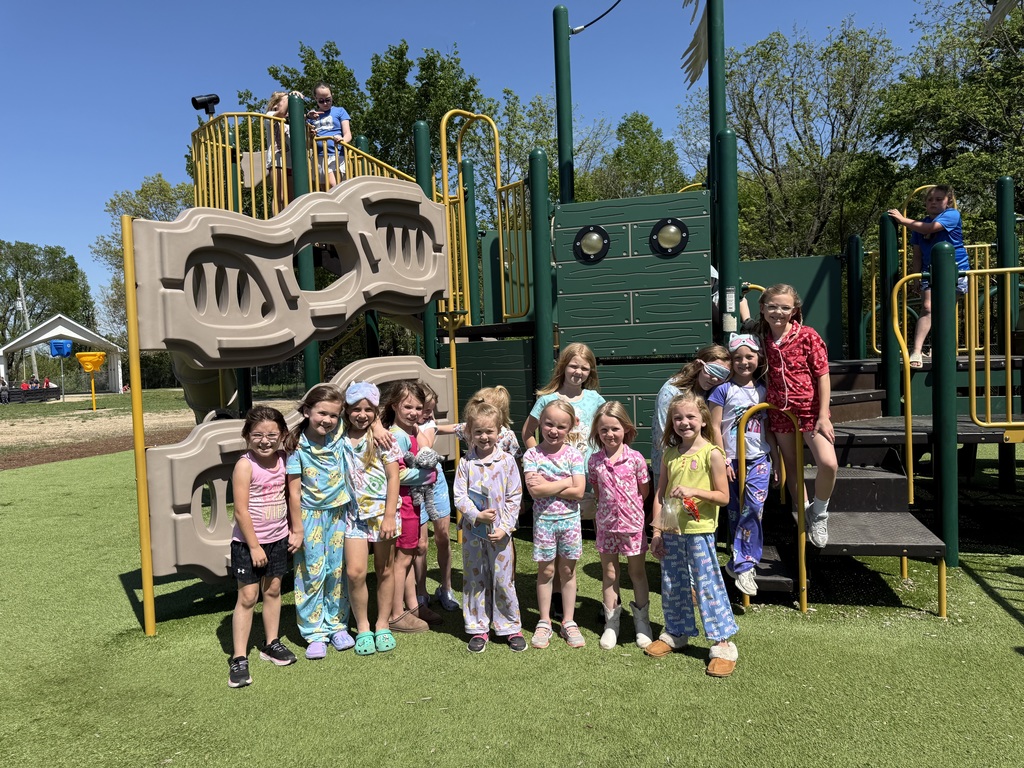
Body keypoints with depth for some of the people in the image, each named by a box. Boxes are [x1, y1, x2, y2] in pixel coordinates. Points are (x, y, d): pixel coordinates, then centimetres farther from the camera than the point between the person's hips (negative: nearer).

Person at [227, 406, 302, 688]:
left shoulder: (283, 460, -2)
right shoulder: (245, 465, -18)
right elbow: (241, 510, -18)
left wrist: (296, 530, 10)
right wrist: (254, 546, -16)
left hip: (278, 538, 5)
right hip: (248, 541, -5)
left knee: (273, 590, 16)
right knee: (247, 596, -3)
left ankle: (272, 643, 31)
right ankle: (239, 659, 5)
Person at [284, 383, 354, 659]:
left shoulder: (339, 435, -6)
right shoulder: (298, 445, -13)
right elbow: (294, 491, -10)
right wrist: (297, 527, -10)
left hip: (338, 513, 3)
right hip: (310, 515, -3)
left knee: (338, 571, 10)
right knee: (311, 573, 2)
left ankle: (337, 625, 25)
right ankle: (315, 633, 14)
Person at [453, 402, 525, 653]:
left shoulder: (507, 461, -3)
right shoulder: (466, 463, 0)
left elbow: (515, 498, -2)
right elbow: (459, 496, -3)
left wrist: (505, 528, -10)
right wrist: (477, 515, -19)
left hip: (500, 532, -1)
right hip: (473, 531, 1)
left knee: (503, 580, 5)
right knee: (474, 581, 10)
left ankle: (511, 627, 21)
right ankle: (478, 629, 23)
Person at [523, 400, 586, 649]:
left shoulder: (573, 455, -4)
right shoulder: (532, 455, -6)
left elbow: (578, 491, -13)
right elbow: (535, 490, -18)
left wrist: (547, 486, -16)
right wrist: (565, 482, -15)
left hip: (569, 519, 1)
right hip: (544, 519, -1)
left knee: (568, 570, 10)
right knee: (546, 571, 8)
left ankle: (569, 623, 23)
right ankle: (544, 622, 22)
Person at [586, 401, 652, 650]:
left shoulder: (635, 458, -10)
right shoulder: (594, 460, -3)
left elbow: (644, 490, -1)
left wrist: (629, 505, 2)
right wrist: (609, 506, 2)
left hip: (632, 522, -2)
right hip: (606, 523, 2)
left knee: (637, 572, 11)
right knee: (609, 573, 11)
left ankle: (642, 621, 24)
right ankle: (611, 622, 23)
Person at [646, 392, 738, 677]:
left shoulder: (711, 454, -8)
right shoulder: (669, 455, 6)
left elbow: (723, 496, -8)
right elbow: (659, 495, 8)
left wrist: (693, 491, -22)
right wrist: (656, 530, 4)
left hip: (699, 531, -5)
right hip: (671, 532, 5)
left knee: (708, 585, -1)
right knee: (672, 586, 15)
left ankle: (723, 643, 11)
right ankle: (676, 633, 33)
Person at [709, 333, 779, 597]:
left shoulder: (763, 390, 8)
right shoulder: (723, 390, -4)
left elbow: (768, 428, 15)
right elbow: (715, 427, -6)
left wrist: (777, 459, 14)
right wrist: (723, 460, -9)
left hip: (759, 459, 2)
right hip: (732, 461, -2)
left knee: (754, 508, -10)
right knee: (736, 513, 6)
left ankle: (741, 565, -3)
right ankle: (745, 561, 19)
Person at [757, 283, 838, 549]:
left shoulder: (808, 336, -9)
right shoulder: (762, 339, 1)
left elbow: (823, 376, -8)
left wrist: (823, 416, -12)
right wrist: (764, 411, 6)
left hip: (811, 410, -4)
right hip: (780, 412, 4)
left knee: (828, 463, -19)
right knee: (791, 467, 12)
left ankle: (819, 512, 7)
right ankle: (804, 516, 29)